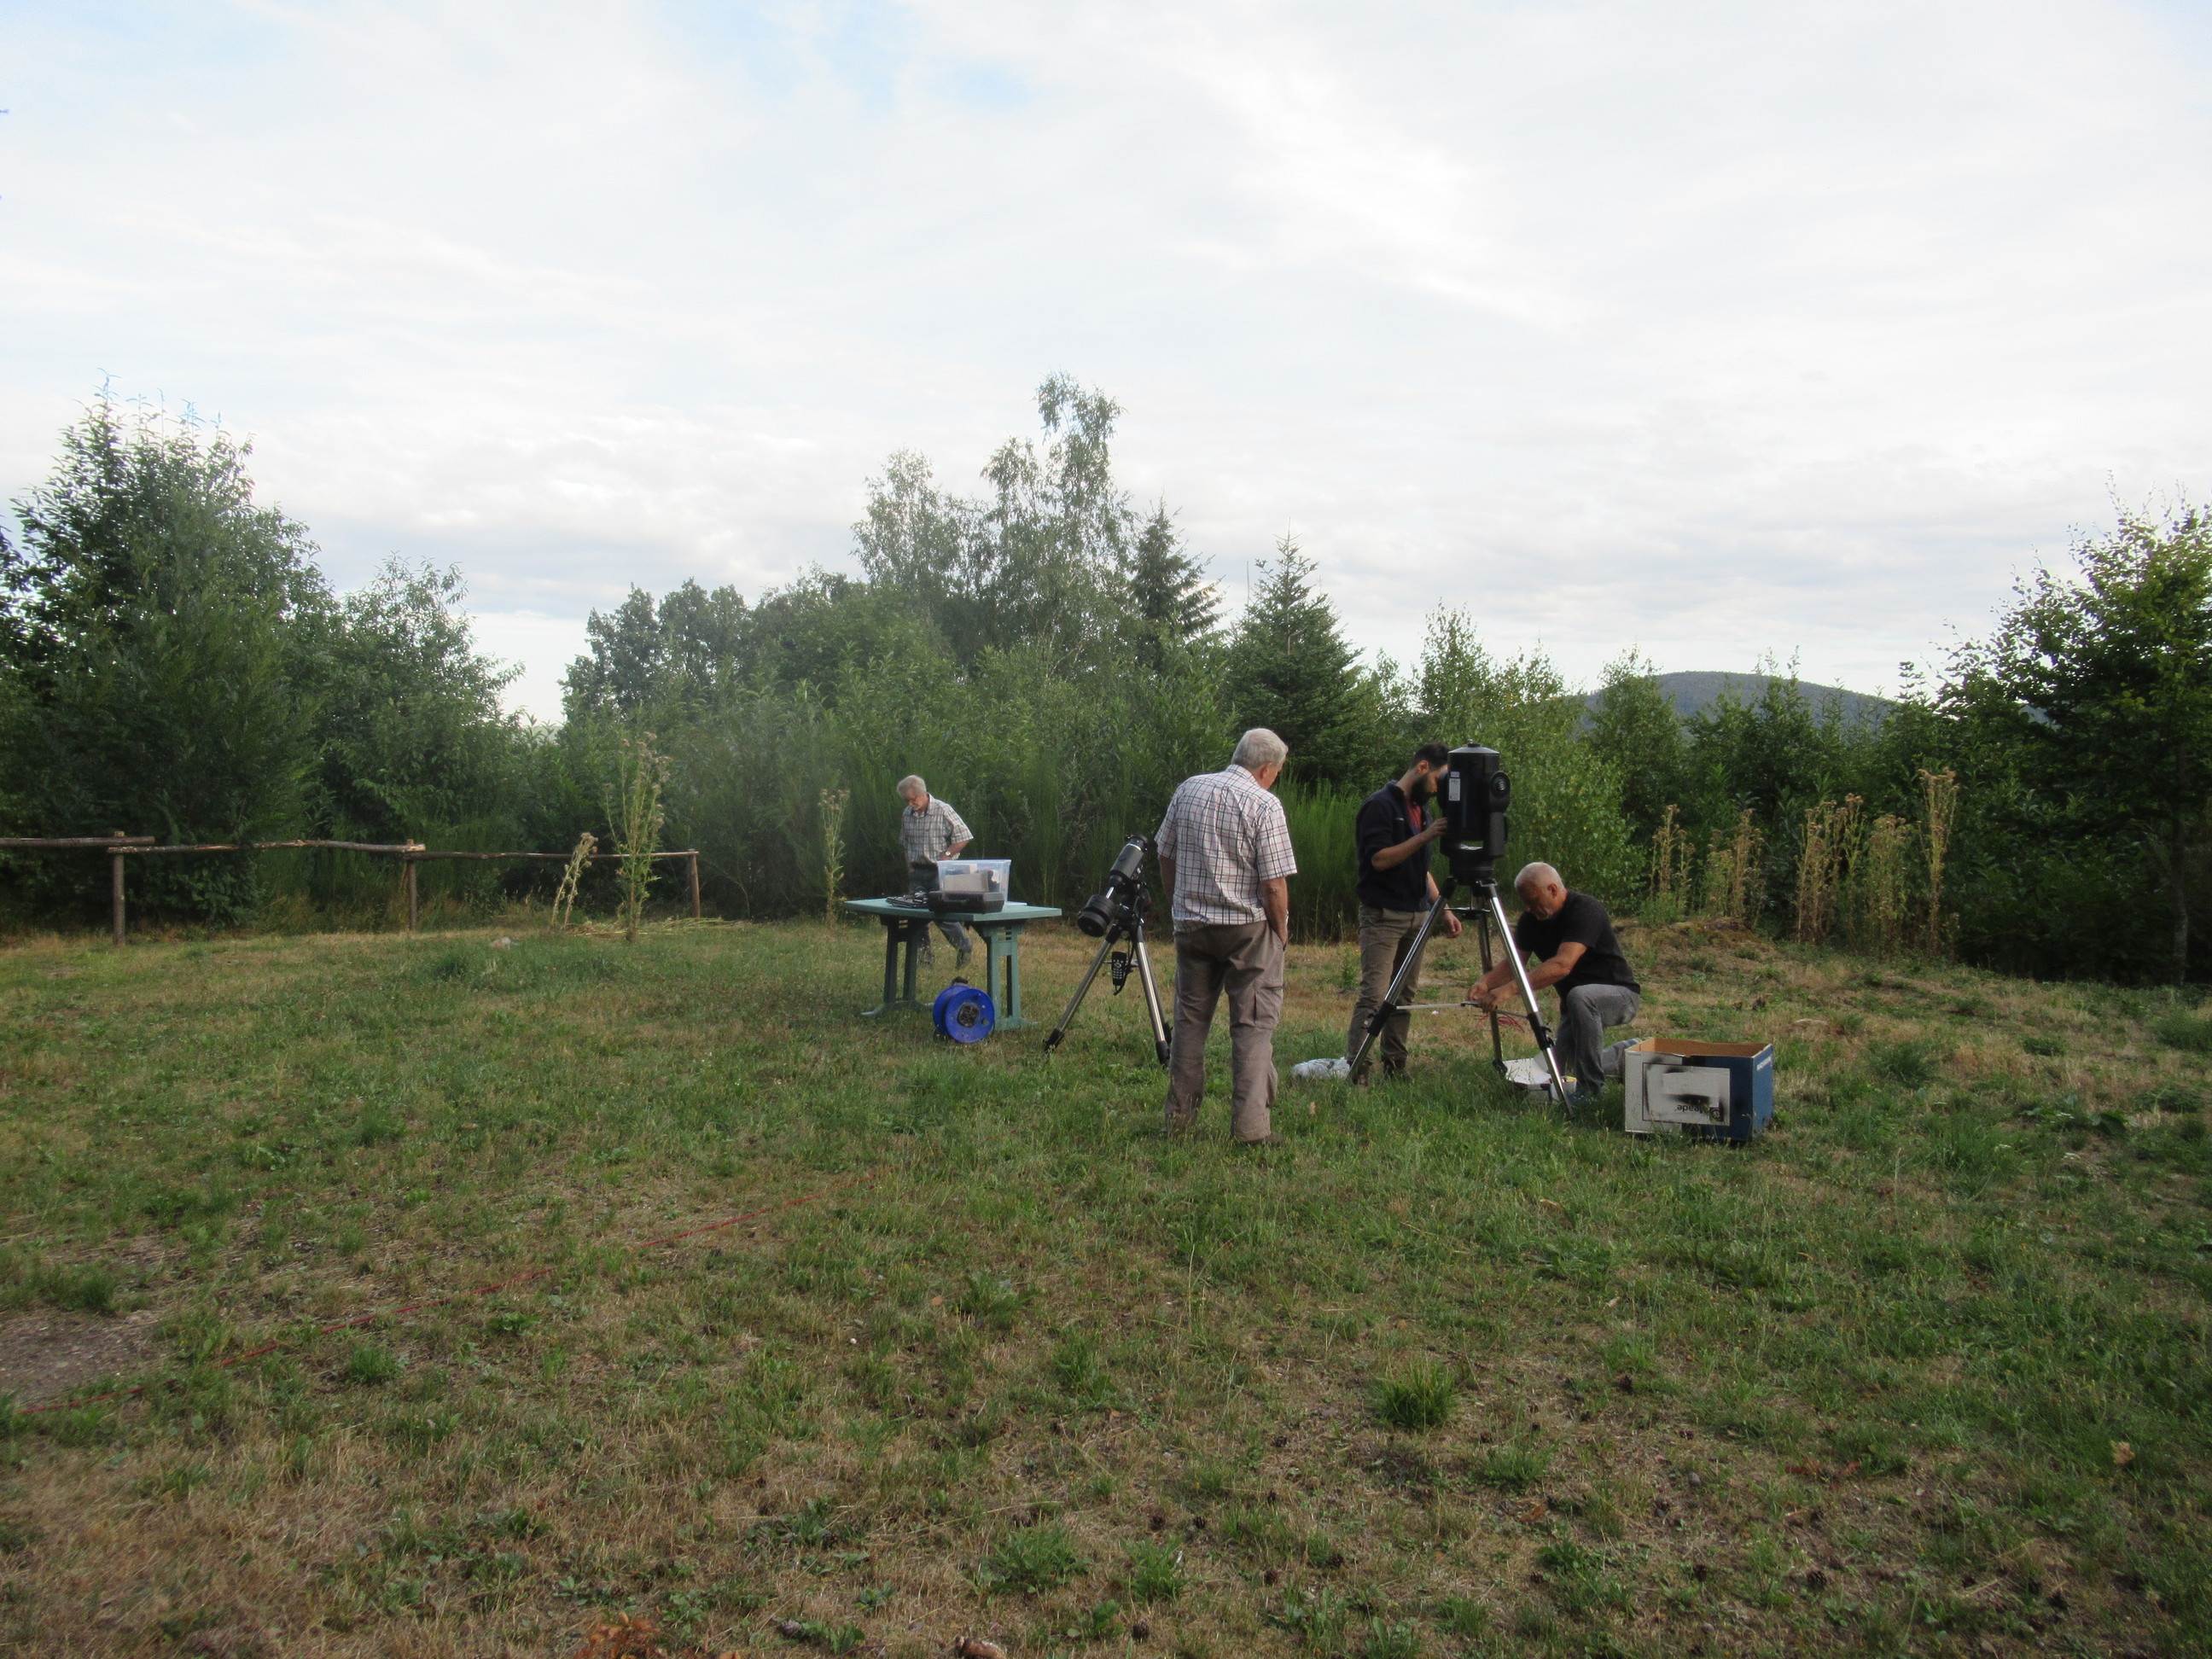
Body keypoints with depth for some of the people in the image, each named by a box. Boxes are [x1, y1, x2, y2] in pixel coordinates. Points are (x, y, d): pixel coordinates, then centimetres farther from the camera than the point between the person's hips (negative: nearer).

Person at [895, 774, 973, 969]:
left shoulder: (943, 811, -11)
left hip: (940, 872, -6)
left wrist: (945, 856, -15)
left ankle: (964, 948, 11)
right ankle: (925, 955, 14)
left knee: (943, 914, -8)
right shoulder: (907, 815, 9)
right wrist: (909, 865, 11)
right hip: (917, 871, 6)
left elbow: (964, 836, -12)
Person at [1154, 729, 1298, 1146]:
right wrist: (1282, 932, -1)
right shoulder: (1263, 805, -12)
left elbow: (1166, 857, 11)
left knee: (1190, 1019, 13)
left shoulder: (1188, 790, 4)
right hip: (1248, 927, -5)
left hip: (1191, 923, 5)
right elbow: (1274, 883, -15)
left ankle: (1180, 1115, 19)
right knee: (1254, 1024, 0)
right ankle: (1251, 1126, -3)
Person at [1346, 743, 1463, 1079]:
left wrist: (1442, 909, 17)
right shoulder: (1380, 805, -9)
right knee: (1374, 995, -13)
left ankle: (1395, 1068, 14)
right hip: (1383, 915, -8)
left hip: (1416, 915, 8)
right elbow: (1379, 859, -19)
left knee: (1405, 995, 8)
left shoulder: (1422, 809, 17)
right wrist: (1425, 836, -20)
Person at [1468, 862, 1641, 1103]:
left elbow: (1562, 965, -40)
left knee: (1579, 998, -39)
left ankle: (1590, 1091, -27)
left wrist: (1508, 989, -46)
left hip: (1620, 995, -8)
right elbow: (1513, 962, -6)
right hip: (1573, 1002, 8)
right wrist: (1486, 981, -28)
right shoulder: (1531, 919, -4)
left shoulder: (1585, 911, -28)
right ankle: (1623, 1055, 31)